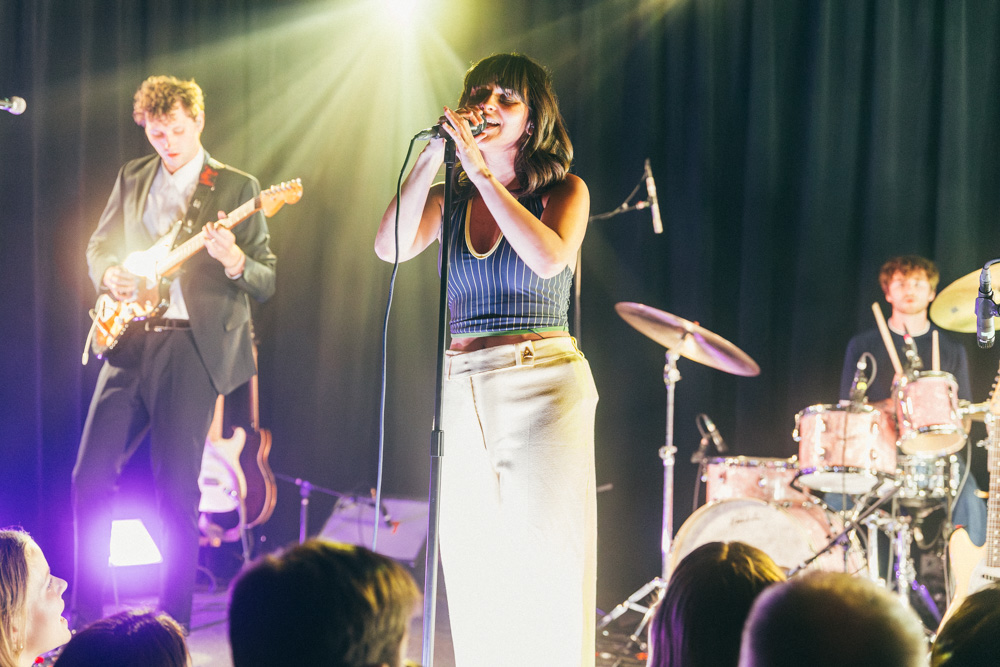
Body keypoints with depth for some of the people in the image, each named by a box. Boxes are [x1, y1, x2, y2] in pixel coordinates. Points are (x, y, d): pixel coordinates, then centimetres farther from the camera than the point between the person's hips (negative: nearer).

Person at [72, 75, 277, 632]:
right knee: (91, 479, 0)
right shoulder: (132, 179, 15)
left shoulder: (236, 187, 2)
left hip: (192, 346, -4)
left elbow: (267, 281, -1)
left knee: (178, 492, -6)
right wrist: (109, 275, 1)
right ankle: (85, 617, 13)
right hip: (129, 341, 4)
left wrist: (234, 263, -24)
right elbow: (99, 246, 24)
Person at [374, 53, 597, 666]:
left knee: (546, 566, -6)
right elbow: (391, 246, -5)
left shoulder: (563, 191, 3)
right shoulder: (449, 200, 12)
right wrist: (432, 156, -10)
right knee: (476, 572, 3)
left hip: (543, 386, -4)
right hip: (463, 391, 4)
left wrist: (482, 171, -16)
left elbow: (549, 258, -17)